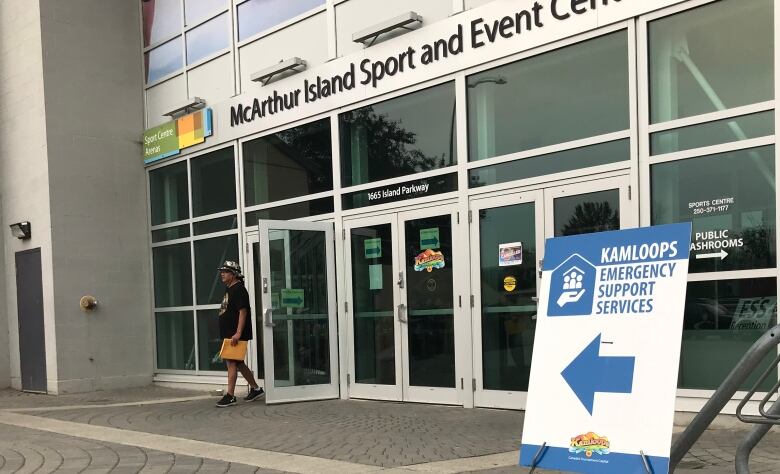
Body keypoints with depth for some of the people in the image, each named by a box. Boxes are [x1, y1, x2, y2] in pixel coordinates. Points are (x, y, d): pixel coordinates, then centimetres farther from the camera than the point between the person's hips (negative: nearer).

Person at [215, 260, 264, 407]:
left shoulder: (238, 289, -13)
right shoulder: (229, 290, 18)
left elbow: (243, 311, -20)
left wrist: (238, 333, -25)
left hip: (235, 335, -10)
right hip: (229, 334, 10)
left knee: (231, 362, -8)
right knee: (238, 363, 15)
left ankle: (230, 396, -5)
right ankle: (255, 389, 25)